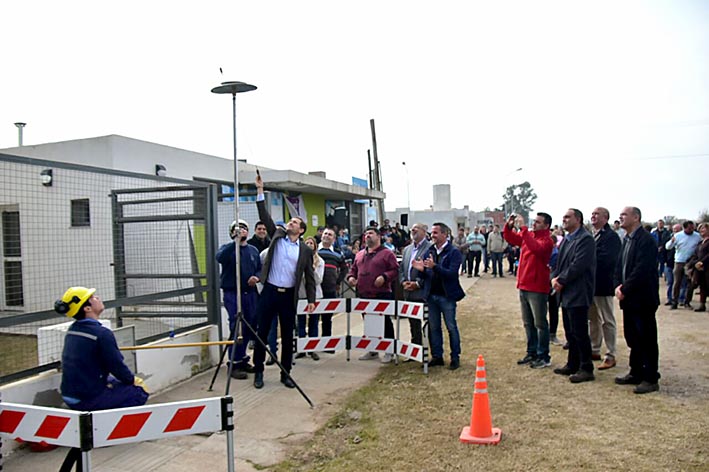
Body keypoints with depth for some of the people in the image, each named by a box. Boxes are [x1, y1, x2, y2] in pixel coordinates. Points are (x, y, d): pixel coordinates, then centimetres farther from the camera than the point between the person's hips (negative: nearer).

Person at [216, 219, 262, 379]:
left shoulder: (253, 250, 13)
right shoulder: (228, 248, -1)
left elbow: (260, 269, 18)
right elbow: (220, 257, -24)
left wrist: (257, 277, -5)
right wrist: (236, 241, -30)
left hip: (250, 292, 5)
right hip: (232, 293, -5)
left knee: (250, 326, 10)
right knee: (237, 328, -6)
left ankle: (242, 359, 26)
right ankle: (234, 364, 4)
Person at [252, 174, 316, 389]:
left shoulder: (305, 250, 4)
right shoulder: (277, 236, 7)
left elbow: (309, 276, 4)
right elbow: (264, 216, 1)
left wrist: (311, 299, -2)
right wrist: (260, 190, -5)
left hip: (289, 295, 0)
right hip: (269, 291, 0)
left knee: (287, 336, 7)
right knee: (262, 333, 5)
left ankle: (285, 374, 20)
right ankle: (258, 372, 17)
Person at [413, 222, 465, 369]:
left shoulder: (454, 252, -8)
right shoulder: (429, 251, 7)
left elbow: (452, 273, -19)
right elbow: (426, 275, 10)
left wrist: (434, 266, -30)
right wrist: (421, 269, -13)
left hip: (447, 296, -5)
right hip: (431, 295, 5)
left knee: (451, 327, 5)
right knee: (433, 327, 12)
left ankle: (455, 357, 16)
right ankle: (437, 356, 23)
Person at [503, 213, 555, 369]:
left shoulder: (547, 240, -13)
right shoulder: (528, 235, 8)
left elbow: (536, 248, -33)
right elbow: (510, 238, 15)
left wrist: (523, 228, -32)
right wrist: (509, 226, -5)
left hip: (537, 288, -8)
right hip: (523, 286, 8)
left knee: (540, 323, 2)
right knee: (528, 323, 16)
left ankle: (544, 356, 11)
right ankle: (532, 353, 27)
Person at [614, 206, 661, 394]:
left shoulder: (646, 240, -15)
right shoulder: (626, 240, 13)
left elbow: (641, 270, -22)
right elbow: (620, 266, 14)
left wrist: (625, 289, -17)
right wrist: (618, 286, -1)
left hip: (642, 299, -9)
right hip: (629, 298, 9)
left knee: (647, 339, 0)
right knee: (632, 337, 15)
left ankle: (651, 379, 9)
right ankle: (636, 373, 27)